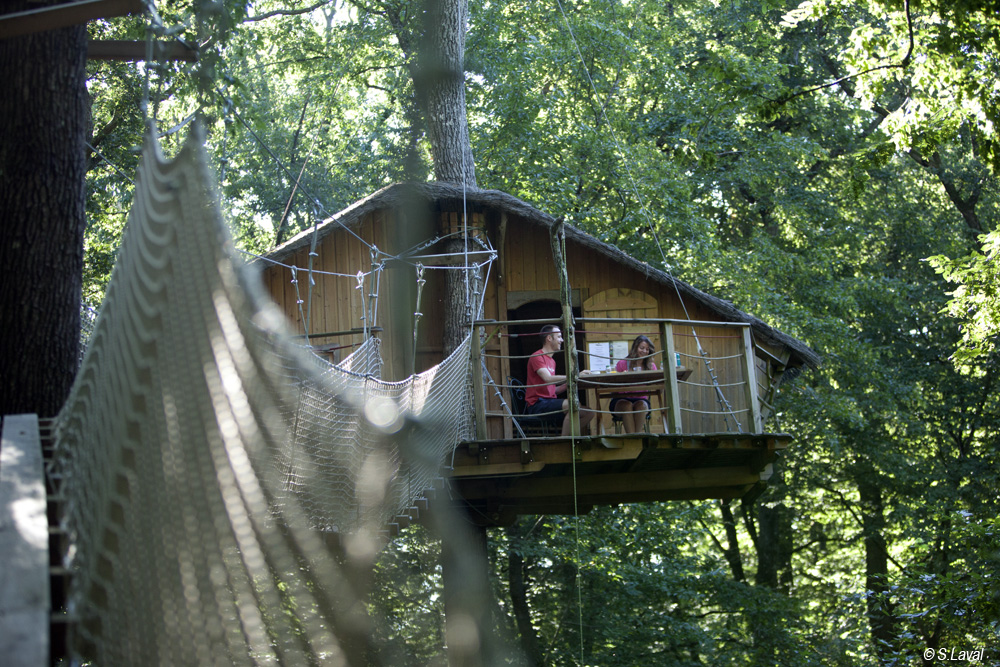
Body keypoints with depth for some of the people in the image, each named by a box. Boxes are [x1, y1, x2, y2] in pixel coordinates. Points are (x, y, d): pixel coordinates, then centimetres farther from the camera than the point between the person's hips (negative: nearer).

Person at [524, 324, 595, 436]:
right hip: (537, 405, -9)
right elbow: (548, 379, -21)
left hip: (550, 402, 9)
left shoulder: (552, 361, 25)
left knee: (589, 413, -4)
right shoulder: (537, 357, -5)